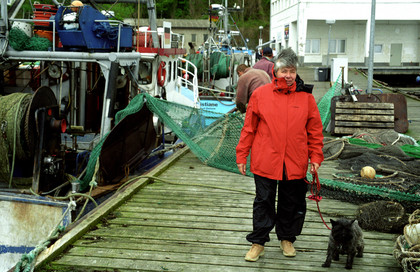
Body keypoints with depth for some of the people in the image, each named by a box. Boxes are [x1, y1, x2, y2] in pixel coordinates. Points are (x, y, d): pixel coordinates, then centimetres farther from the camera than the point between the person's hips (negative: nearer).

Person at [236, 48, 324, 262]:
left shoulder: (305, 97, 1)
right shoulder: (260, 94, -1)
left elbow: (315, 130, 7)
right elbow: (249, 128, 3)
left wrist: (316, 157, 2)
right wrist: (241, 155, 3)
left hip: (295, 163, 1)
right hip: (264, 162, -1)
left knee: (291, 203, 13)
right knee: (263, 202, 7)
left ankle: (287, 239, 32)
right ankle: (258, 242, 19)